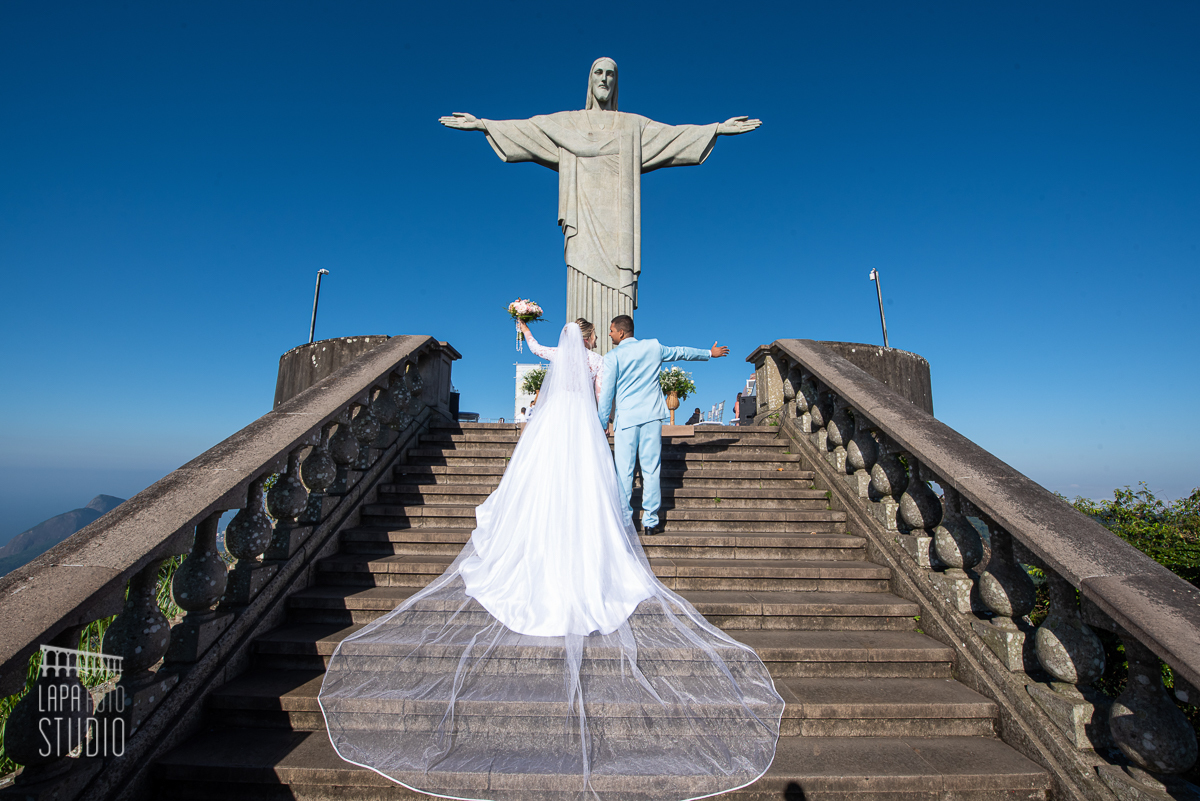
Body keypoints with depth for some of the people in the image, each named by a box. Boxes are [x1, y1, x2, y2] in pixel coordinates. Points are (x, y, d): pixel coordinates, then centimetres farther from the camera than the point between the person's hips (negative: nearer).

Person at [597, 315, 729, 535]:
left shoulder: (612, 357, -3)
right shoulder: (653, 346, 8)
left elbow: (606, 393, -5)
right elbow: (682, 352, 22)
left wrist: (602, 424, 2)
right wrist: (710, 353, 38)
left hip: (626, 419, -3)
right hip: (652, 417, 3)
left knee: (624, 471, 1)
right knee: (651, 470, 5)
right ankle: (650, 521, 8)